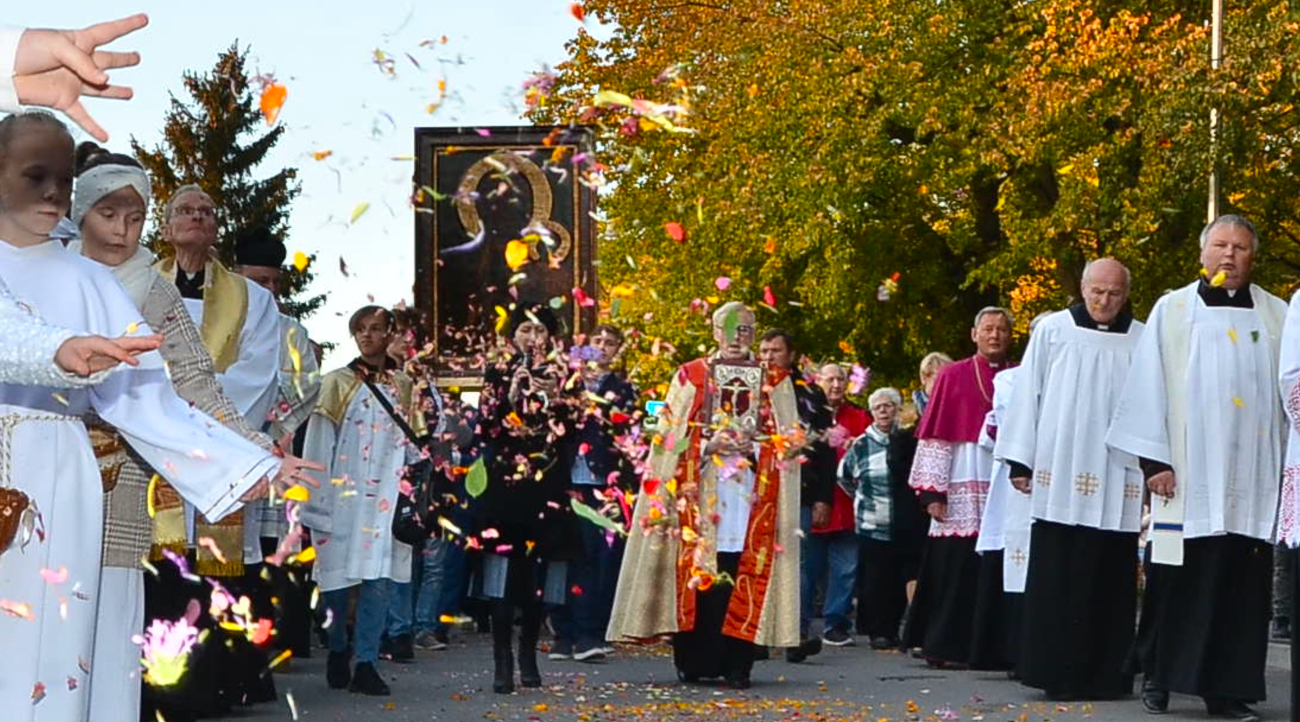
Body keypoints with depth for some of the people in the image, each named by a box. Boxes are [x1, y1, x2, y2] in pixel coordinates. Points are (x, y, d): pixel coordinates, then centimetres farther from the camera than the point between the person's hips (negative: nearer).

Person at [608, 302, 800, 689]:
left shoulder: (774, 380, 13)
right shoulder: (691, 376, 10)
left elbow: (790, 438, 9)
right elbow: (671, 435, 6)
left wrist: (753, 446, -9)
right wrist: (709, 445, -11)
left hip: (752, 494, 1)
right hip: (701, 491, 0)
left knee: (745, 575, -6)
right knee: (699, 573, -6)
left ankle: (737, 663, -4)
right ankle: (694, 660, 0)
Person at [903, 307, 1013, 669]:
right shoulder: (952, 376, 6)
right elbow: (935, 436, 1)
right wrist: (933, 490, -6)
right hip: (961, 489, -2)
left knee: (997, 570, 0)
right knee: (955, 569, -3)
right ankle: (946, 646, 5)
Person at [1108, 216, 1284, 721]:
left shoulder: (1276, 316, 10)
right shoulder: (1172, 311, 6)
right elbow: (1149, 386, 3)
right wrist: (1153, 460, -5)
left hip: (1251, 476, 1)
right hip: (1188, 474, -1)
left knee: (1241, 583, 0)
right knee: (1175, 582, 1)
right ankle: (1157, 677, 14)